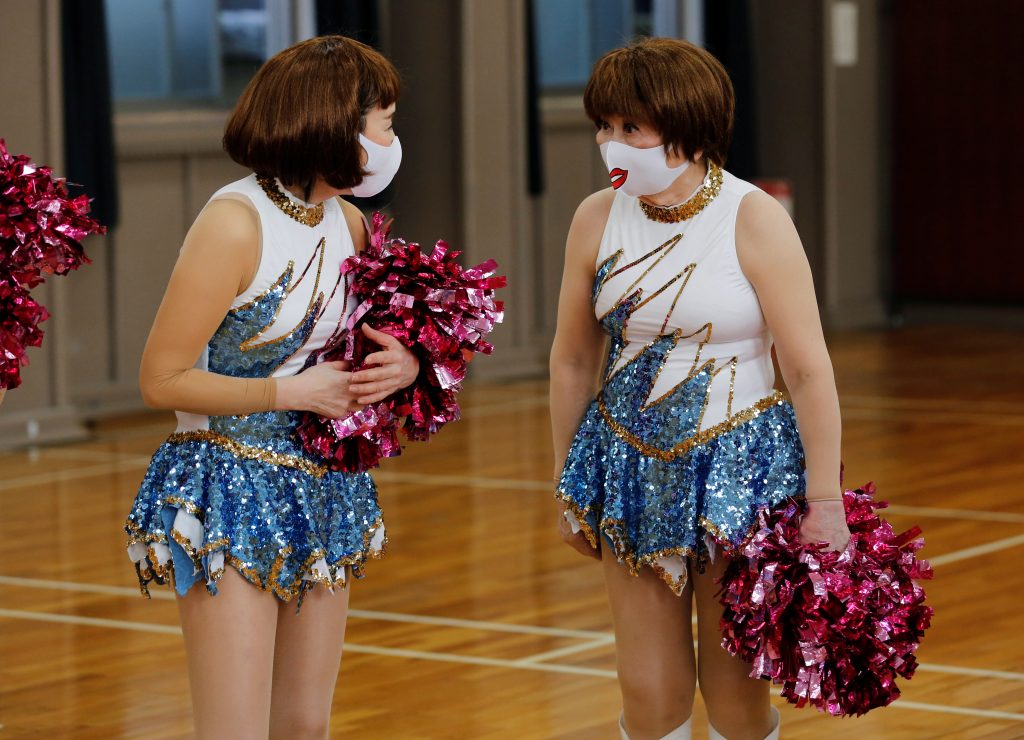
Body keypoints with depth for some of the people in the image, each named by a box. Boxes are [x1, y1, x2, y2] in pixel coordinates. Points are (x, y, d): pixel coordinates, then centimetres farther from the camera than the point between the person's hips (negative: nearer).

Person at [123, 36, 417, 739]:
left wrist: (404, 363, -3)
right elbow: (162, 380, -16)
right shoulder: (234, 221, -17)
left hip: (326, 490, 7)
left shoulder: (349, 222, 5)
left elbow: (366, 337, 20)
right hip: (232, 492, -7)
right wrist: (294, 393, -16)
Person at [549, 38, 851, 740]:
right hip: (631, 470, 4)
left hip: (741, 471, -3)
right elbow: (573, 360, 10)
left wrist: (825, 502, -13)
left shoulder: (755, 220, -13)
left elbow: (809, 370, -12)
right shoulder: (597, 218, -1)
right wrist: (568, 481, 15)